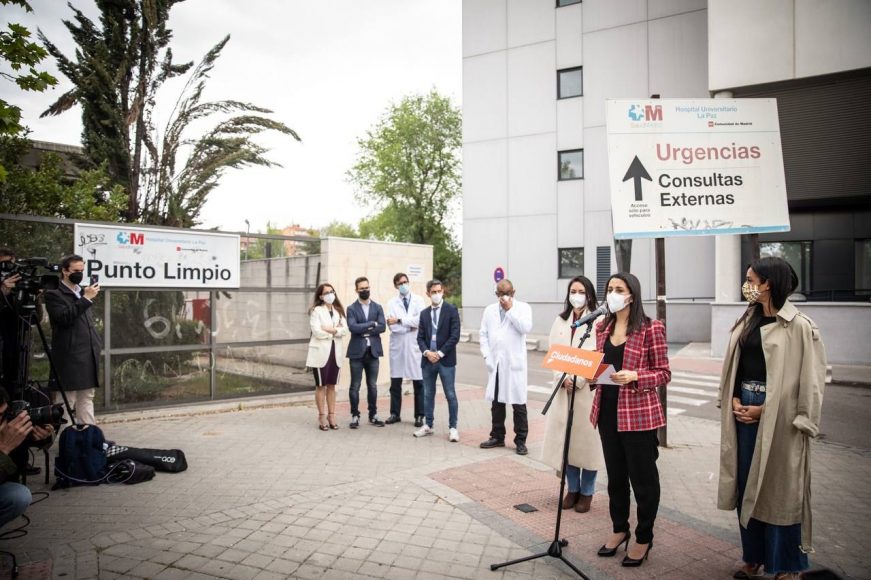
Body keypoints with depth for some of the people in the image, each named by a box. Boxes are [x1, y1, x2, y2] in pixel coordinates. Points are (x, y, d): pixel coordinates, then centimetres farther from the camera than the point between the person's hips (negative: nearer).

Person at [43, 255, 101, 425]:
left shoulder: (82, 292, 19)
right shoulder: (54, 294, -4)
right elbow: (64, 318, -20)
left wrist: (97, 343, 16)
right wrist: (86, 298, -20)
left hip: (89, 356, 8)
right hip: (69, 357, -7)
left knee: (87, 399, 10)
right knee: (65, 401, -4)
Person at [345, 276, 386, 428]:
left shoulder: (377, 307, 9)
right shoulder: (352, 309, 1)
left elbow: (382, 326, -4)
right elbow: (352, 327, -15)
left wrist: (365, 330, -12)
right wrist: (372, 324, -12)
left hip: (373, 351, 3)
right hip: (357, 352, -2)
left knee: (372, 386, 9)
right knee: (355, 386, 2)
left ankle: (373, 415, 19)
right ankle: (355, 415, 13)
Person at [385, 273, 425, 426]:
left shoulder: (418, 300, 4)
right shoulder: (392, 303, 7)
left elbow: (420, 320, -12)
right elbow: (392, 326, -5)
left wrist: (400, 320, -13)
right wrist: (411, 326, -12)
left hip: (414, 345, -1)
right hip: (397, 346, 1)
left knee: (418, 382, 1)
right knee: (395, 383, 8)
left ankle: (419, 416, 10)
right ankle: (395, 414, 19)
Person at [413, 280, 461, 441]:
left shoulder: (451, 310, -3)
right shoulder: (424, 313, 11)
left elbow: (455, 336, -10)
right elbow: (420, 337, 9)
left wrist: (440, 353, -13)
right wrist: (427, 352, -9)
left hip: (446, 360, -4)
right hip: (428, 360, 4)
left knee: (450, 395, 0)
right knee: (428, 395, 11)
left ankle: (452, 428, 8)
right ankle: (428, 425, 22)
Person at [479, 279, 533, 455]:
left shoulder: (523, 307, 2)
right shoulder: (489, 310, 12)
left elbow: (526, 328, -15)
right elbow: (483, 334, 11)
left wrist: (510, 309, -12)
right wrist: (486, 356, 0)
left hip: (514, 363, -4)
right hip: (495, 363, 4)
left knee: (518, 403, -1)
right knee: (496, 402, 10)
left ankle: (520, 440, 9)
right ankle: (497, 437, 22)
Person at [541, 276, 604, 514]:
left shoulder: (598, 321, -3)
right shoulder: (560, 321, 12)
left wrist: (577, 380, -16)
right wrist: (563, 378, -9)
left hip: (588, 389, -4)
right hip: (563, 388, 4)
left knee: (587, 440, 2)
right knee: (565, 439, 6)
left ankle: (587, 492, 17)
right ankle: (572, 489, 22)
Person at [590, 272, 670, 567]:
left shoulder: (650, 328, -9)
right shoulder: (603, 327, 9)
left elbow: (664, 373, -8)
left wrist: (634, 376, -23)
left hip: (638, 413, -6)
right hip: (607, 410, 6)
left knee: (642, 476, 7)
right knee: (615, 474, 16)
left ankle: (644, 538, 23)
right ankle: (619, 529, 33)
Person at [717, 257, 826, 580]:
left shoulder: (799, 326, -10)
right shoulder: (746, 321, 10)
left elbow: (809, 377, -11)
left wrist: (764, 408, -13)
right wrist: (735, 400, -3)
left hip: (778, 416, -6)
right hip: (744, 411, 6)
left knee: (779, 489, 4)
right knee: (746, 485, 12)